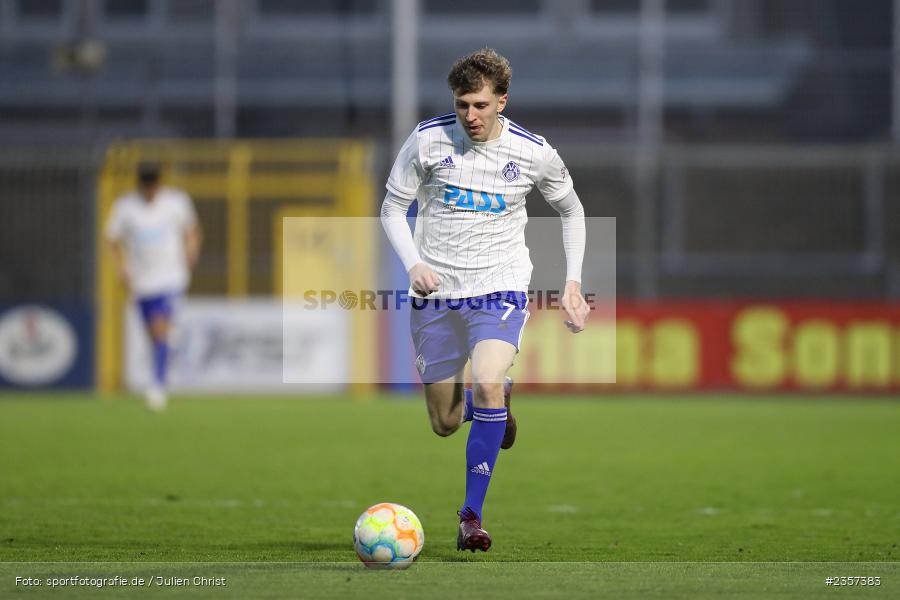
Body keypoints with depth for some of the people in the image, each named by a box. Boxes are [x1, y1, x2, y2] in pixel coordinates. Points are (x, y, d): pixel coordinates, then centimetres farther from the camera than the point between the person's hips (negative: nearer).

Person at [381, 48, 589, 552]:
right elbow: (393, 209, 4)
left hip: (500, 288, -2)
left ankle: (473, 514, -17)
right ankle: (501, 400, 45)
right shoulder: (427, 141, -6)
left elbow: (571, 210, 14)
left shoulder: (533, 152, -4)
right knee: (445, 423, 7)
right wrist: (414, 264, -13)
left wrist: (573, 281, 7)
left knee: (487, 383, -29)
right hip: (436, 292, 2)